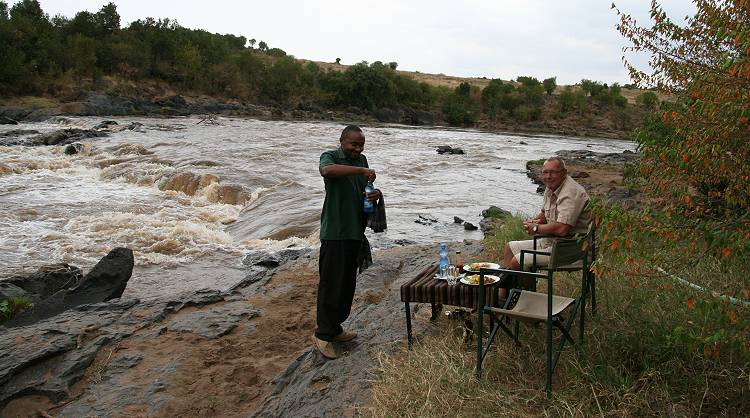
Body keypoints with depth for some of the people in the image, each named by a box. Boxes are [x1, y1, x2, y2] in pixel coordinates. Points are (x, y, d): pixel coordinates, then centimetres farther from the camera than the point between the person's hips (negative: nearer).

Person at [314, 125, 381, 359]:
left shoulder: (361, 160, 16)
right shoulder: (331, 157, -6)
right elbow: (327, 170, -31)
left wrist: (375, 194, -3)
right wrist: (361, 170, -31)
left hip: (355, 232, 8)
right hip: (334, 232, -7)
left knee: (348, 284, 13)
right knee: (330, 284, -4)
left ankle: (335, 329, 26)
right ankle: (323, 334, 7)